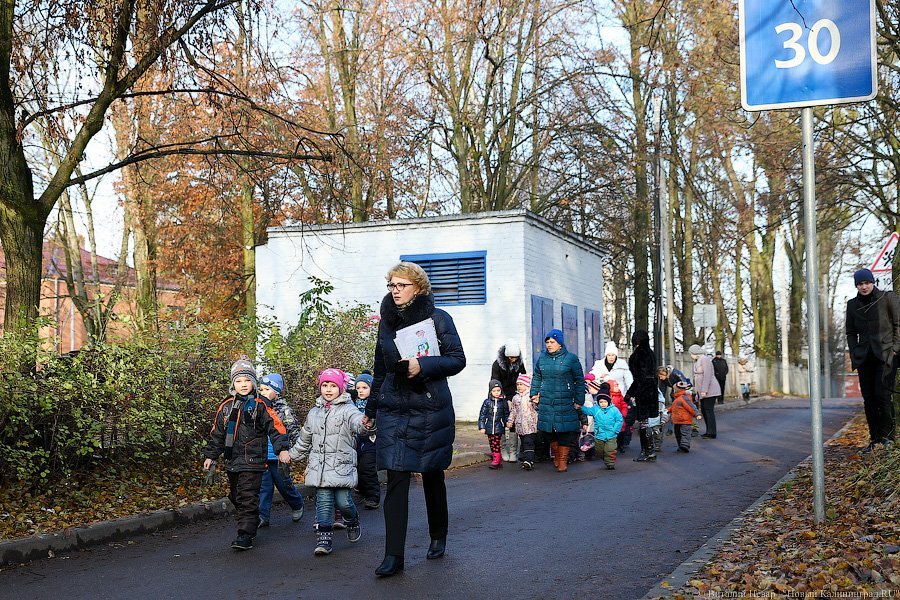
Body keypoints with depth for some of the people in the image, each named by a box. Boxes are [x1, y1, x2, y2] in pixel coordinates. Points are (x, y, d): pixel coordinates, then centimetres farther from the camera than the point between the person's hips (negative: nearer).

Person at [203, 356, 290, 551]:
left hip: (253, 460, -6)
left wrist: (282, 449, -20)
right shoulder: (226, 406, 11)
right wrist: (210, 455, 18)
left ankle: (245, 536, -8)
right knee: (236, 497, 14)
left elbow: (275, 427, -9)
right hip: (232, 460, 6)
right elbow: (217, 433, 18)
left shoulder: (259, 405, -4)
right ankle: (249, 525, 31)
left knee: (248, 499, -9)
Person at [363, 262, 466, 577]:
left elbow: (457, 359, -6)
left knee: (432, 475, 11)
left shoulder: (437, 318, -4)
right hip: (394, 411, 3)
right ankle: (393, 555, -4)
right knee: (396, 480, -5)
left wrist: (423, 366, -21)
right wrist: (371, 408, 23)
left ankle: (438, 537, 33)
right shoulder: (386, 321, 9)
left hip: (431, 409, -2)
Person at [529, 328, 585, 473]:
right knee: (548, 431, 4)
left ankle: (563, 461, 9)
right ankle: (556, 456, 25)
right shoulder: (542, 358, 8)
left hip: (565, 401, -3)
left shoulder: (571, 358, -3)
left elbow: (580, 380, 1)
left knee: (565, 431, -3)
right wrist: (534, 394, 12)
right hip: (546, 401, 3)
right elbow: (536, 377, 20)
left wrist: (579, 401, -2)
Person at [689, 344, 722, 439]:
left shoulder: (705, 359, -13)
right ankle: (708, 431, 18)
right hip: (703, 391, 10)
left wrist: (704, 390, -24)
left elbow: (707, 375, -21)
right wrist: (697, 392, 18)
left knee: (709, 410, -9)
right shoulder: (697, 361, 18)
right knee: (703, 410, 11)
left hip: (710, 390, -10)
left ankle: (712, 433, -8)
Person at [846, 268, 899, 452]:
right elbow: (850, 332, 17)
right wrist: (854, 354, 6)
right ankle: (874, 438, 10)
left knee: (882, 394, -13)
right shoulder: (852, 304, 11)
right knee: (868, 398, 3)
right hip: (864, 357, 4)